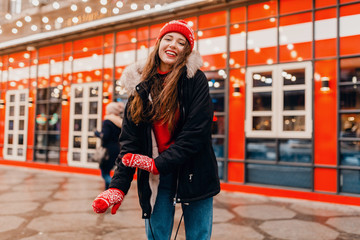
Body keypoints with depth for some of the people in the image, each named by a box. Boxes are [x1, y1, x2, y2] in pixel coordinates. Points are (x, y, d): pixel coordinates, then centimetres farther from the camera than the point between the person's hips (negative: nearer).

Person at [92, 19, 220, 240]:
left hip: (194, 176, -2)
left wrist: (159, 164, -17)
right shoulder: (142, 84, 2)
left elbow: (197, 131, -13)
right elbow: (130, 140, -1)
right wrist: (119, 186, -10)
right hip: (155, 179, 2)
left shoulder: (195, 80, -6)